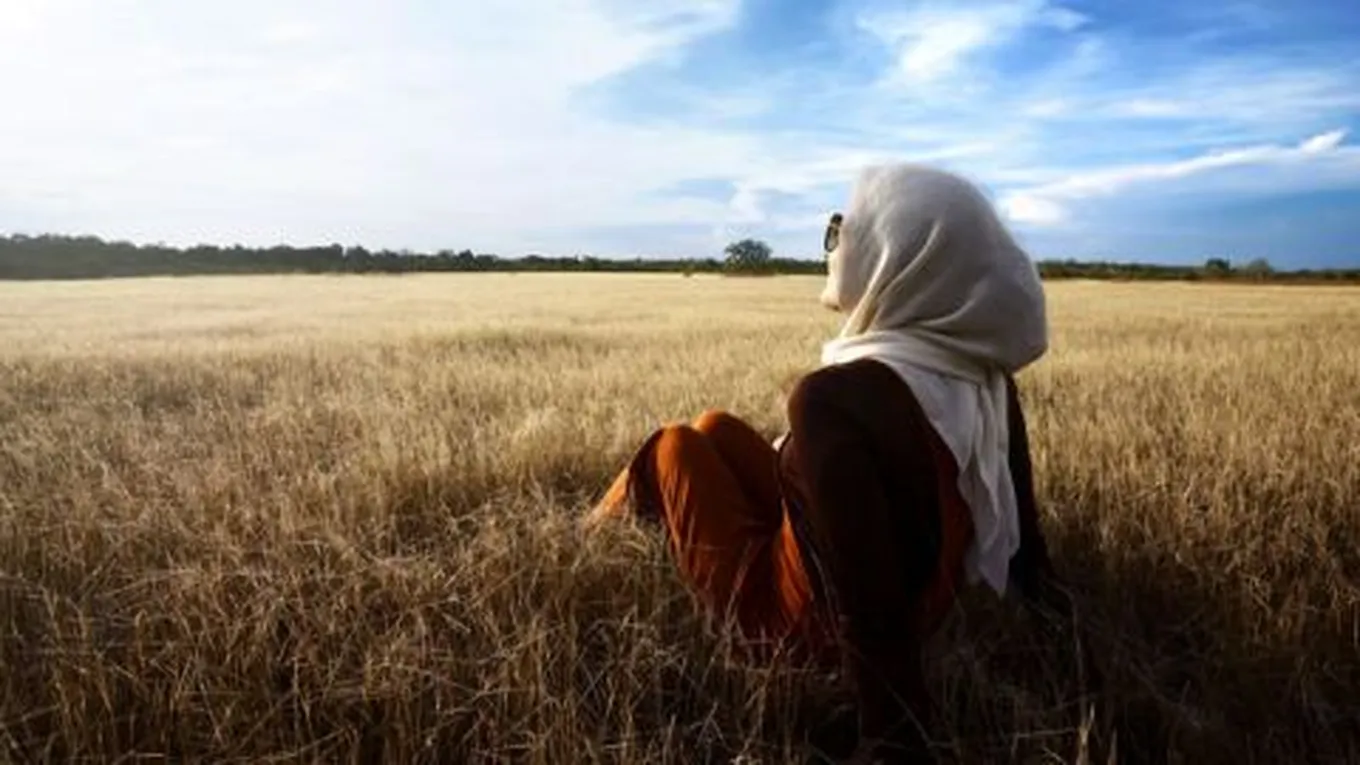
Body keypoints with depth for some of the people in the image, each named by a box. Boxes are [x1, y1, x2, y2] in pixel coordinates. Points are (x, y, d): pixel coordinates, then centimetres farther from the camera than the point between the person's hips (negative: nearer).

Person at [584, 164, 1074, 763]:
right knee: (716, 428, 17)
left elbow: (870, 606, -33)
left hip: (809, 622, -7)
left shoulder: (836, 399, -36)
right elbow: (1011, 509, 1)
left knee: (675, 444, 9)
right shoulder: (982, 364, -11)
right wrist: (1042, 587, 17)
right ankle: (619, 521, 44)